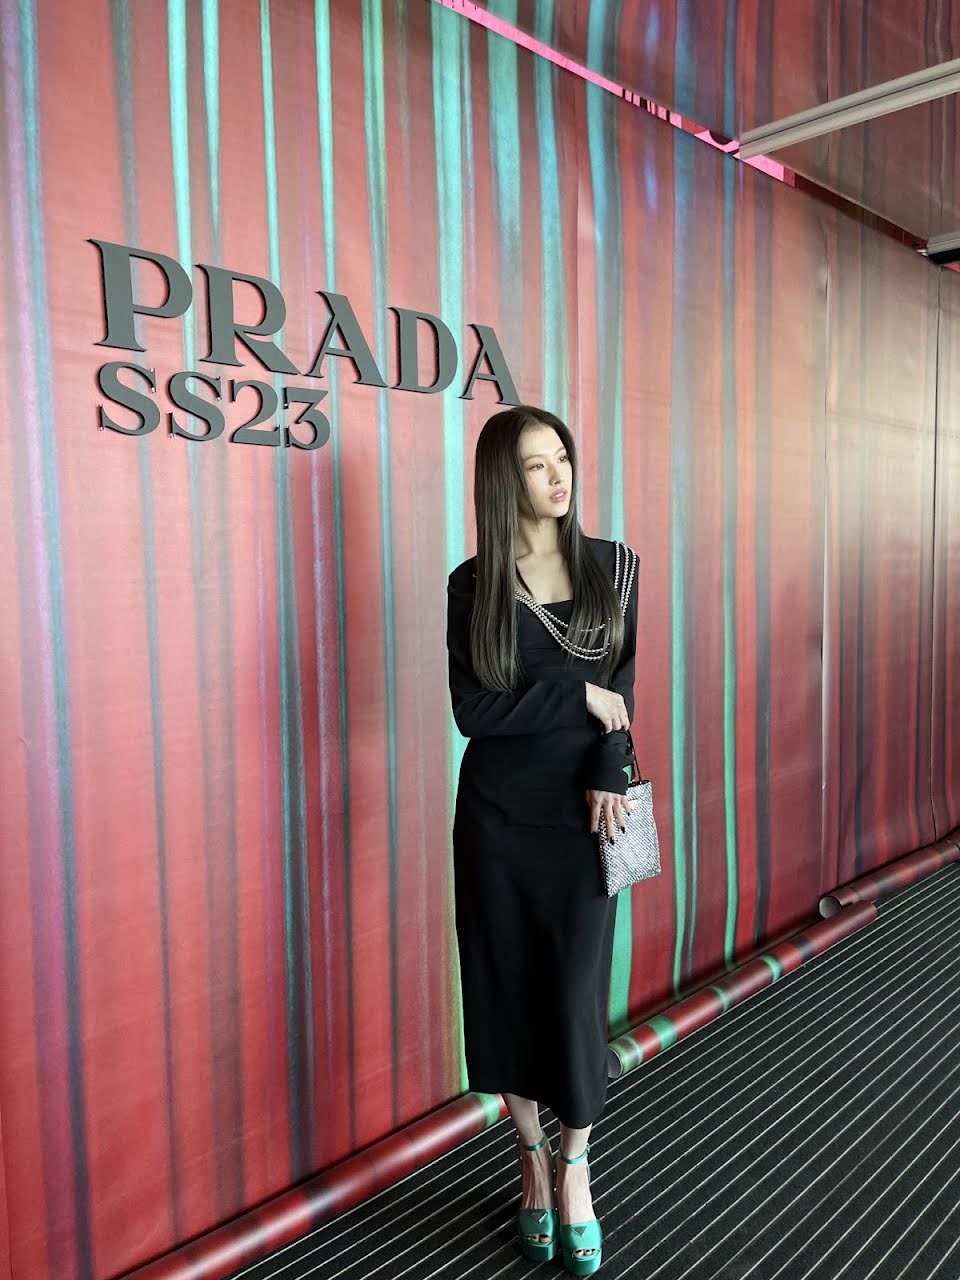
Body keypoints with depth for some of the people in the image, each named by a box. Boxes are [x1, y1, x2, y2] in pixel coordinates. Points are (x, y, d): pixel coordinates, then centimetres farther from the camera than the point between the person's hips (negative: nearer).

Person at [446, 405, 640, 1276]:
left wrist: (611, 775, -14)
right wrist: (578, 695, -11)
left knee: (578, 992, 4)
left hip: (581, 811, 1)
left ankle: (574, 1169, 28)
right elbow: (472, 711, -9)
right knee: (508, 986, 10)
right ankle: (532, 1157, 33)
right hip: (497, 816, 0)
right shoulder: (473, 585, -3)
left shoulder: (614, 566, 3)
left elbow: (622, 685, 0)